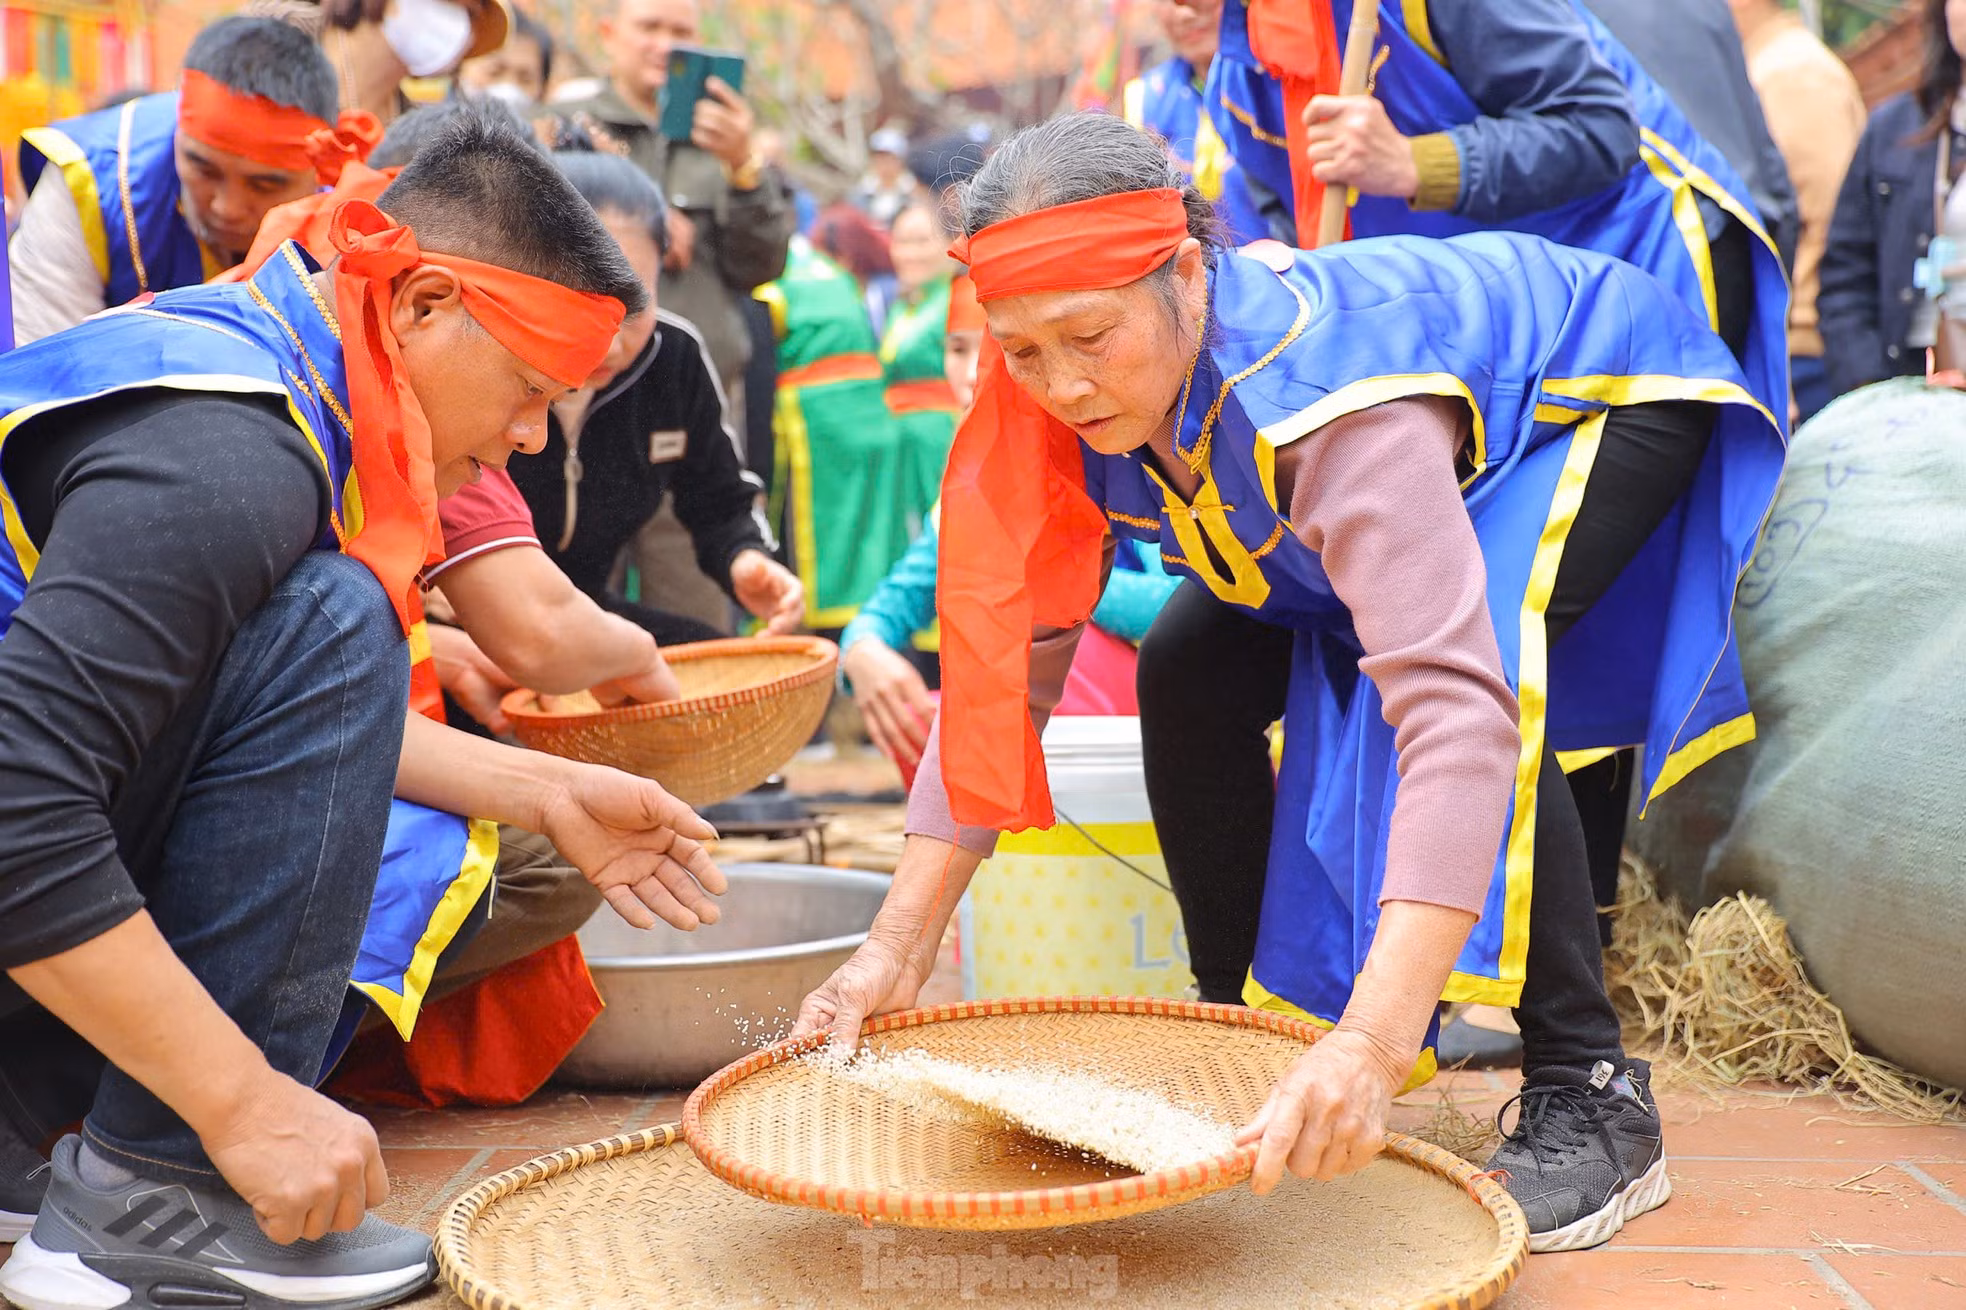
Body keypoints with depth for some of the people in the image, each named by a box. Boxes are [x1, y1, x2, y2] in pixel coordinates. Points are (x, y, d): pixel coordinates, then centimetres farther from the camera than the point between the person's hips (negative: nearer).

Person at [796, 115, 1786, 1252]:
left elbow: (1452, 705, -53)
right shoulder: (1057, 407, -22)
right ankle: (1251, 1020, 12)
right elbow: (1001, 668, -16)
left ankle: (1594, 1104, -21)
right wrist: (900, 948, -23)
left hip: (1607, 392, -7)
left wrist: (1376, 1044, -63)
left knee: (1476, 657, -34)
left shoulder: (1332, 395, -44)